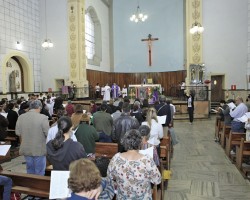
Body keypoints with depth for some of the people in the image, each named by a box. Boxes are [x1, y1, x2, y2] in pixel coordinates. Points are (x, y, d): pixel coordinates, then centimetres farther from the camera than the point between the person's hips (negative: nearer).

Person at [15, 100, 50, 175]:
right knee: (39, 173, 11)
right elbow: (48, 133, -16)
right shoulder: (43, 117, -18)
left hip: (26, 149, 4)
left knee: (30, 171, 21)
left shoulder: (20, 117, -4)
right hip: (39, 149, -4)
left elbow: (18, 133, 2)